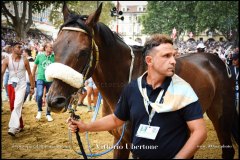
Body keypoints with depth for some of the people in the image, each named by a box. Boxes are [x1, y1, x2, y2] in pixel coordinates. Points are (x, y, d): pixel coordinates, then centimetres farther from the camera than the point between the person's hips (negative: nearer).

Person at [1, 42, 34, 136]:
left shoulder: (24, 60, -6)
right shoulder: (7, 60, -4)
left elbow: (30, 73, 3)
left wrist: (32, 87, 4)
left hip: (21, 85, -3)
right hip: (11, 85, 3)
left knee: (17, 105, -19)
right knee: (12, 107, 10)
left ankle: (13, 127, -23)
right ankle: (20, 125, 26)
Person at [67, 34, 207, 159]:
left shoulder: (183, 90, -16)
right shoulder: (132, 88, -5)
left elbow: (200, 131, -18)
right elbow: (116, 119, 8)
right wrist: (86, 127, -1)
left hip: (173, 155, -3)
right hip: (137, 155, 4)